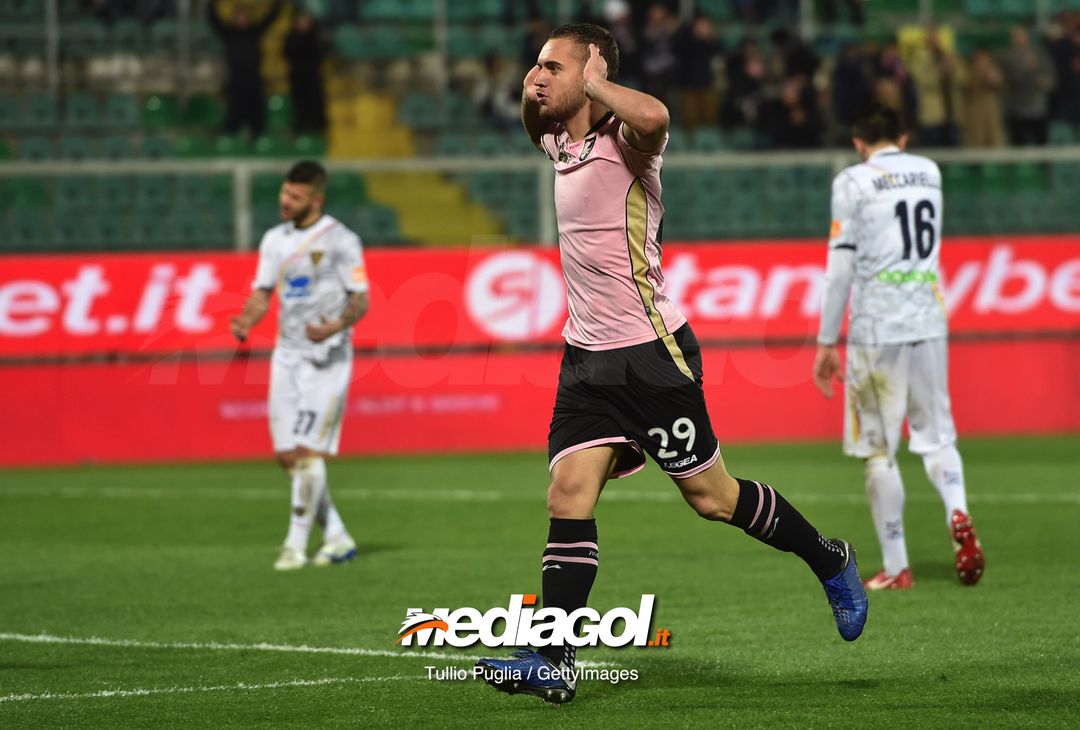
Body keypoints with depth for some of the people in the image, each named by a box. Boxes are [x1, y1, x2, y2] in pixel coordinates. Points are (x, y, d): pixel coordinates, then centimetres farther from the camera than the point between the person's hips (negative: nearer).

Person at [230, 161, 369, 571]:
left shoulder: (340, 240, -7)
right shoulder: (275, 240, 11)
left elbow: (361, 301, -8)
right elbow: (262, 295, 13)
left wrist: (336, 326, -28)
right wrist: (245, 322, -8)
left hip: (326, 358, -7)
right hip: (287, 355, 7)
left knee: (308, 452, -12)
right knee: (287, 455, 4)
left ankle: (296, 545, -6)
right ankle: (336, 538, 16)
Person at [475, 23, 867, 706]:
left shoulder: (623, 138, -15)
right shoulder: (559, 143, 10)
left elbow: (653, 117, -41)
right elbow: (534, 119, 35)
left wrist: (593, 81, -22)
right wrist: (532, 88, 10)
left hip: (651, 351, -7)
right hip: (588, 356, 7)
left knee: (711, 496, 3)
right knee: (568, 497, -7)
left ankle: (830, 560, 27)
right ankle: (553, 662, -10)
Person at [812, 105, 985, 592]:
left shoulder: (853, 182, -3)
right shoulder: (929, 172, 11)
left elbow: (841, 266, -7)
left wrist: (826, 342, -2)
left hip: (876, 330, -4)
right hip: (929, 326, 4)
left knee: (879, 451, 2)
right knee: (936, 435, 11)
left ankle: (896, 568, 1)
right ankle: (957, 512, -19)